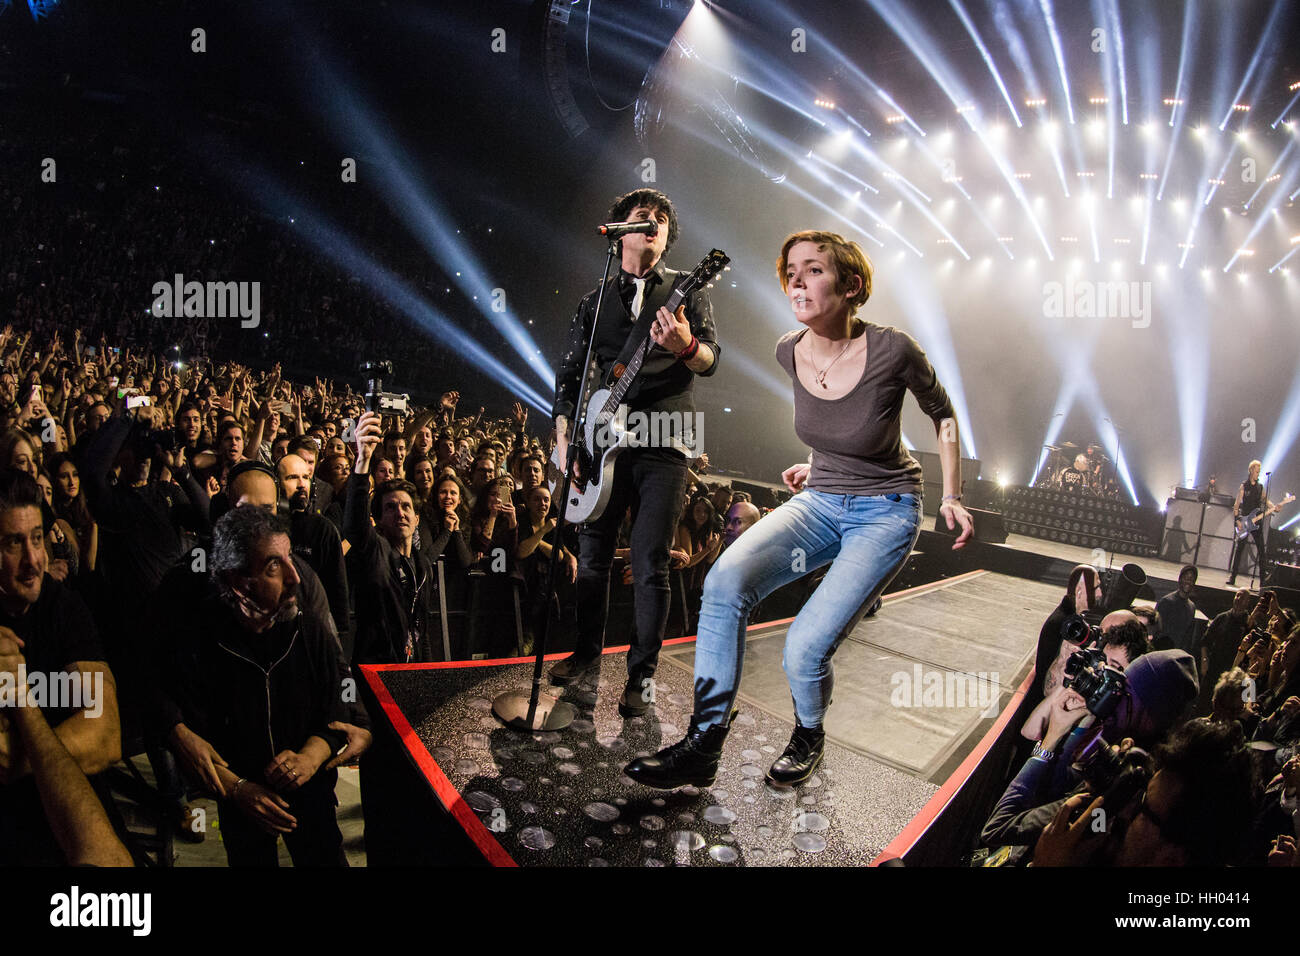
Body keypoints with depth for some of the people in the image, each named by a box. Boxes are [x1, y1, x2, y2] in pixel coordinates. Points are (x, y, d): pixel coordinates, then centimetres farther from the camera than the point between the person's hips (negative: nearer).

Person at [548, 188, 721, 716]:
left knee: (650, 566, -5)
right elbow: (570, 373, 12)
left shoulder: (687, 289, 7)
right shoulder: (594, 301, 15)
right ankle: (588, 649, 28)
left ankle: (642, 673, 6)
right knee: (592, 556, 9)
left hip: (662, 441, -3)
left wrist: (686, 346, -30)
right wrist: (564, 438, -1)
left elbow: (711, 358, -6)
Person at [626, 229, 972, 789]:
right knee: (726, 579, -24)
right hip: (819, 501, 5)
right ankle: (703, 746, -14)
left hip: (885, 512, -4)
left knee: (805, 647, -19)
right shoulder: (791, 352, -6)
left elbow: (942, 414, -1)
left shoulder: (891, 350, -20)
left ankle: (808, 738, 17)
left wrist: (951, 498, -3)